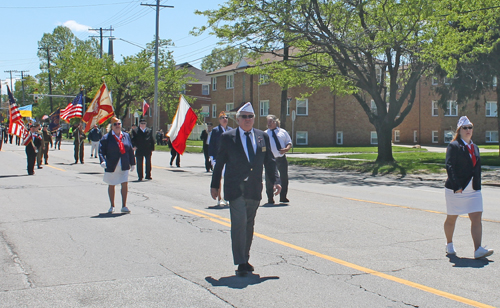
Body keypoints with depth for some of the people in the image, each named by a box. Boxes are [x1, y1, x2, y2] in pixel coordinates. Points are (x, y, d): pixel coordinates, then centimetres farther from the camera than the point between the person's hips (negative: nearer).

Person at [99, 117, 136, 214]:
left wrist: (132, 163, 12)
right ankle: (112, 206, 23)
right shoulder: (106, 138, -5)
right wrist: (102, 161, -24)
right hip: (111, 166, -2)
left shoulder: (126, 136, 7)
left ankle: (124, 206, 4)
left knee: (125, 184, -5)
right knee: (111, 185, 10)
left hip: (124, 166, 2)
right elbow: (101, 151, -9)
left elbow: (130, 150, 11)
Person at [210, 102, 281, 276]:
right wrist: (214, 185, 4)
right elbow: (219, 163, 5)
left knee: (249, 225, 11)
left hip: (254, 190, 4)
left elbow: (269, 162, 12)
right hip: (235, 188, -4)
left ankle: (245, 260, 23)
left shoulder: (263, 137, 10)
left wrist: (275, 181, 0)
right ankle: (240, 263, -7)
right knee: (239, 223, -11)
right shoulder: (227, 137, 1)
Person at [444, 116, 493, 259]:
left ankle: (478, 249, -11)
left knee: (477, 218, -7)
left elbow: (477, 168, 18)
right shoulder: (453, 146, -7)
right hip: (456, 190, -5)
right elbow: (449, 166, -17)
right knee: (451, 219, 9)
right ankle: (449, 245, 28)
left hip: (473, 190, 5)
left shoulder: (475, 148, 14)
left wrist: (478, 186, 12)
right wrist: (457, 186, -24)